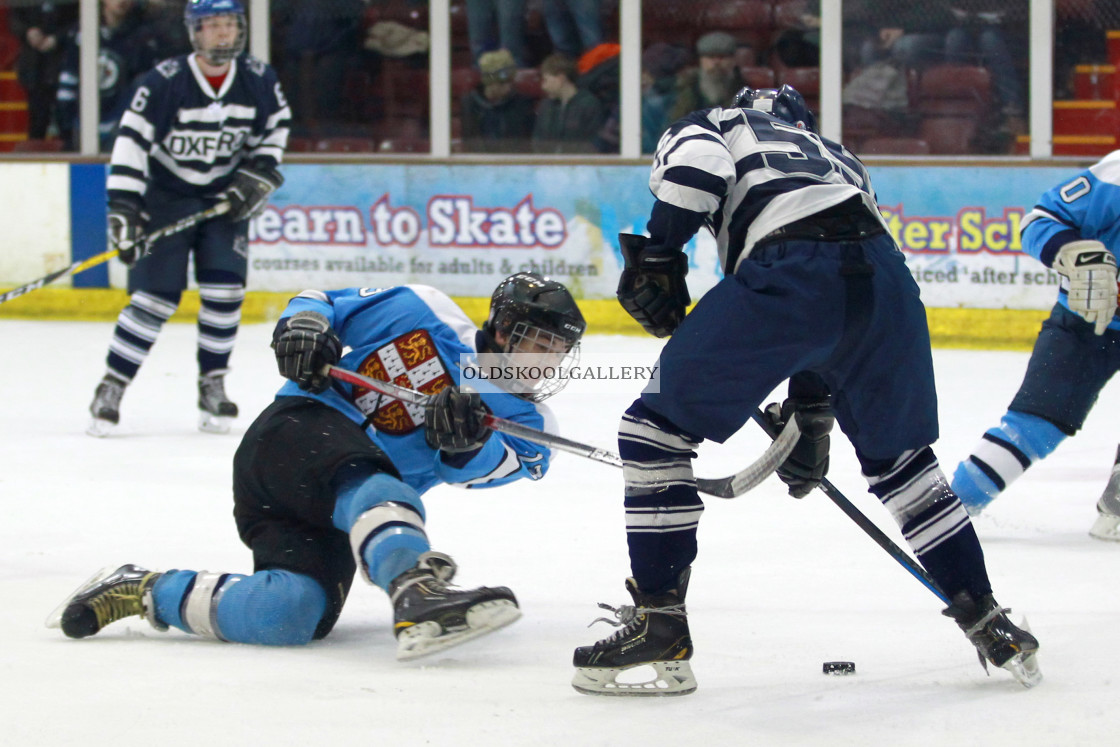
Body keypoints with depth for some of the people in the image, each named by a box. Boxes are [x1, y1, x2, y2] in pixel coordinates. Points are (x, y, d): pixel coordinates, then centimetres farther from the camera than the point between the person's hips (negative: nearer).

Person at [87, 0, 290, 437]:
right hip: (166, 196, -3)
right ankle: (111, 388, 1)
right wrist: (123, 211, -28)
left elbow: (276, 128, 10)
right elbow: (131, 142, -23)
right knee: (155, 297, -8)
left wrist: (258, 175, -3)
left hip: (225, 199, 3)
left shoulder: (259, 82, -8)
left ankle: (212, 385, 6)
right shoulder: (164, 83, -21)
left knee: (225, 293, -8)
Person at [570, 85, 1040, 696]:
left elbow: (697, 168, -1)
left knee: (656, 430, 9)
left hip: (786, 273, -5)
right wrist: (811, 415, 43)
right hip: (884, 274, 5)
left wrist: (655, 255, 6)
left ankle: (660, 626, 5)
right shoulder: (834, 155, 41)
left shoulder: (698, 129, 28)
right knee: (896, 455, 27)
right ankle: (987, 622, 28)